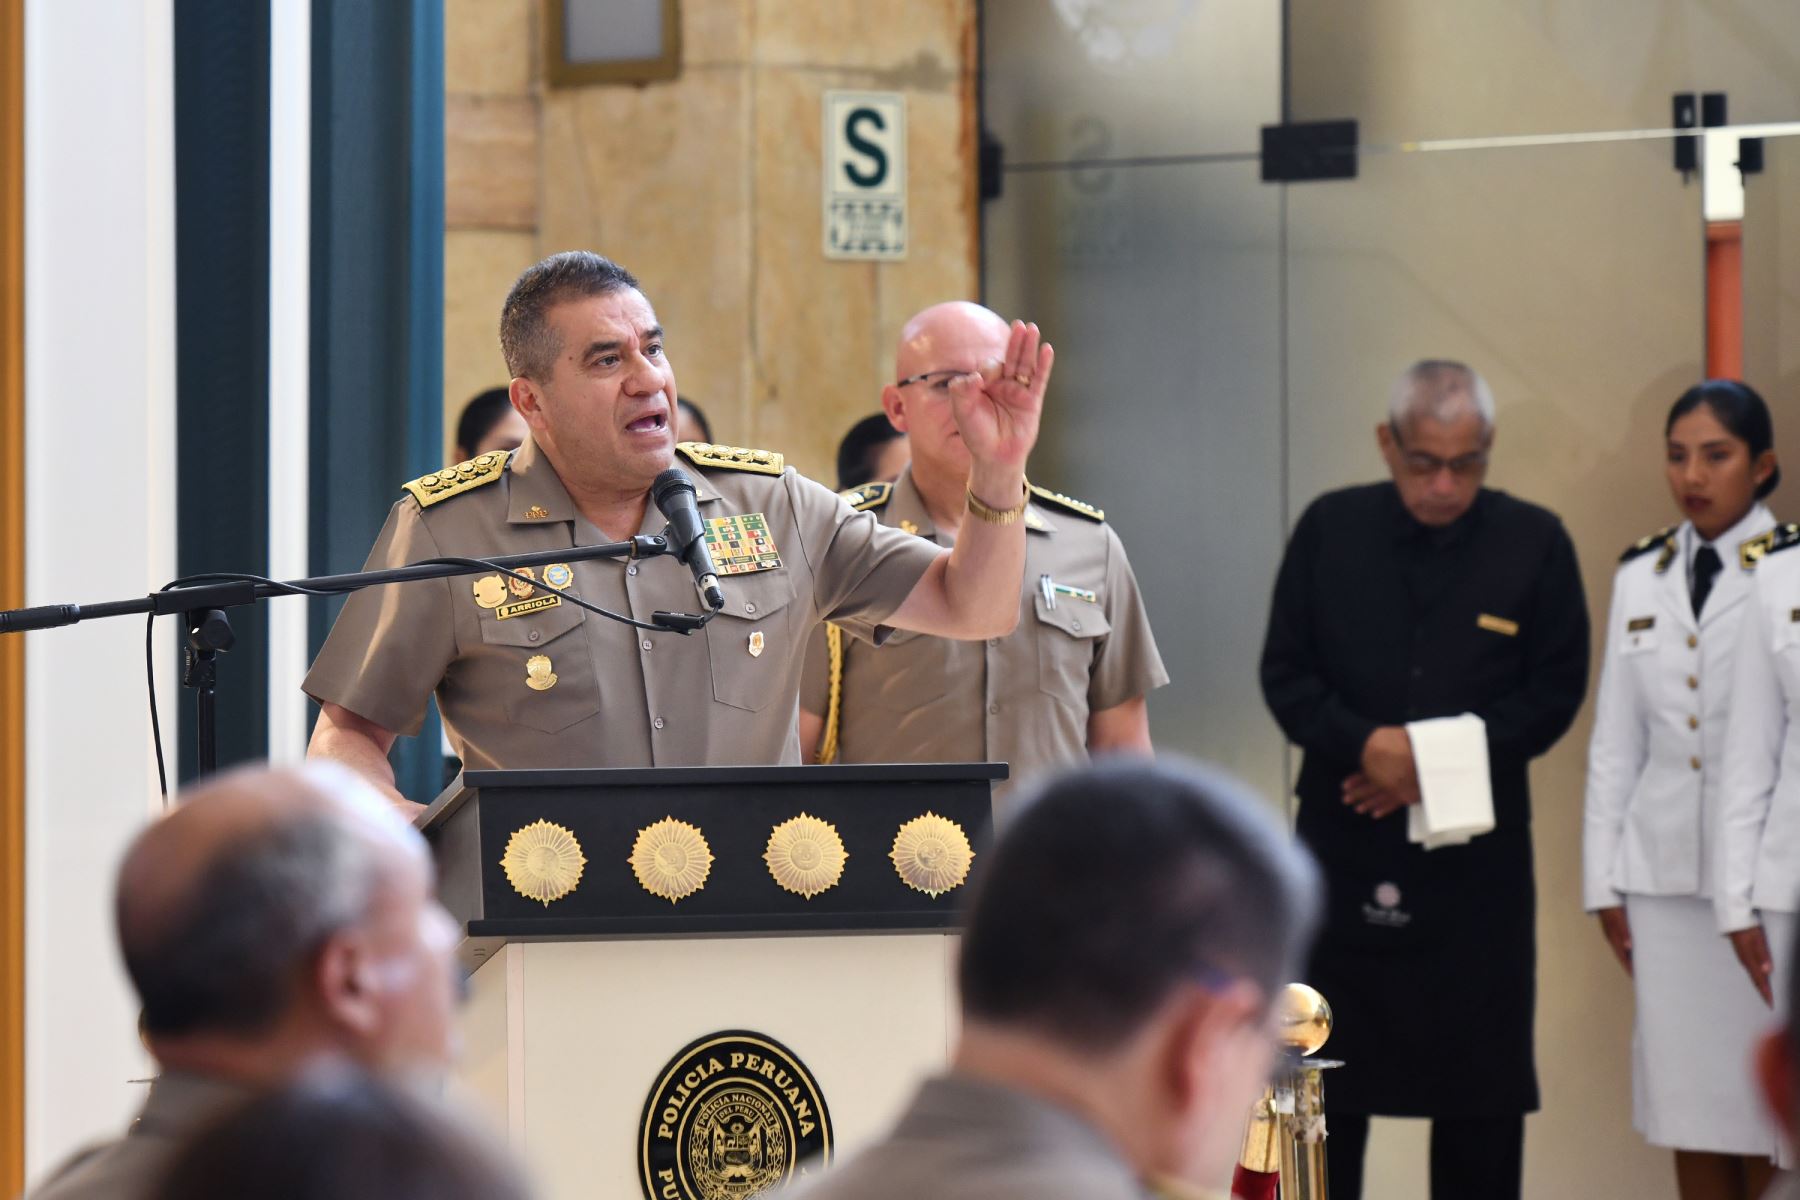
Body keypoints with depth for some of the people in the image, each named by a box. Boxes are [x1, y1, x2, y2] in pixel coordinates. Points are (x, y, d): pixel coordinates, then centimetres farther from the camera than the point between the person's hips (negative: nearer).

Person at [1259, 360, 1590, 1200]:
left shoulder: (1534, 543, 0)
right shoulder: (1329, 530, 3)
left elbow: (1556, 691, -1)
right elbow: (1285, 672, 2)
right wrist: (1365, 744, -16)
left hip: (1477, 850, -1)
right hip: (1343, 839, 1)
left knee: (1482, 1074, 2)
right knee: (1325, 1070, 3)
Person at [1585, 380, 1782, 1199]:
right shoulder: (1641, 577, 13)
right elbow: (1615, 740, 15)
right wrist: (1603, 880, 11)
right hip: (1666, 876, 4)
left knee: (1768, 1109, -5)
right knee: (1691, 1110, 5)